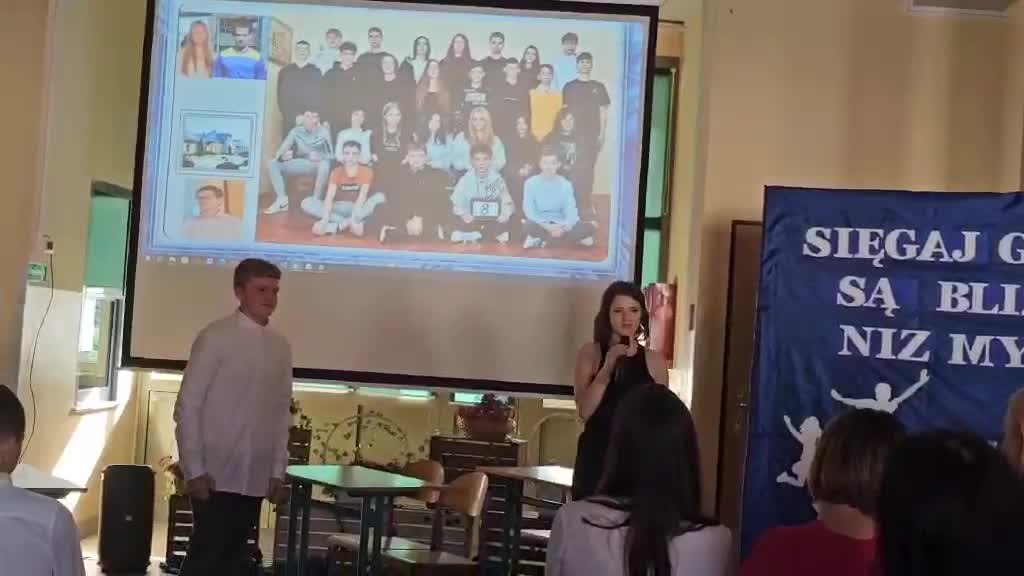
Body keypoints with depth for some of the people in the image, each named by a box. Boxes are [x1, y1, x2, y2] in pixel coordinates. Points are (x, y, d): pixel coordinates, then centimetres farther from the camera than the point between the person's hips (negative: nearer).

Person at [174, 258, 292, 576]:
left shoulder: (280, 345, 8)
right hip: (216, 474, -5)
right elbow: (187, 406, -8)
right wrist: (194, 469, -11)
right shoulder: (215, 337, -8)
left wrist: (278, 471, 10)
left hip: (256, 478, 5)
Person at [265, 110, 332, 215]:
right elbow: (283, 149, -5)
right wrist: (281, 155, -30)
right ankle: (282, 200, -21)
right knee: (273, 163, -16)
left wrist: (320, 157, -31)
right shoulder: (296, 131, -2)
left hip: (317, 165, -3)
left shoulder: (323, 132, -8)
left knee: (325, 164, -39)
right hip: (300, 164, 3)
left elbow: (331, 155, -9)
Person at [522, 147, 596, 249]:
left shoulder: (565, 184, -1)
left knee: (588, 227, -22)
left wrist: (564, 228, -28)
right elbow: (528, 210, -12)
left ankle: (542, 240, -16)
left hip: (560, 224, 3)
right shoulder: (531, 183, -6)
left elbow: (571, 210, -7)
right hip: (541, 224, -3)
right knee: (529, 226, -39)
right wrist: (546, 226, -26)